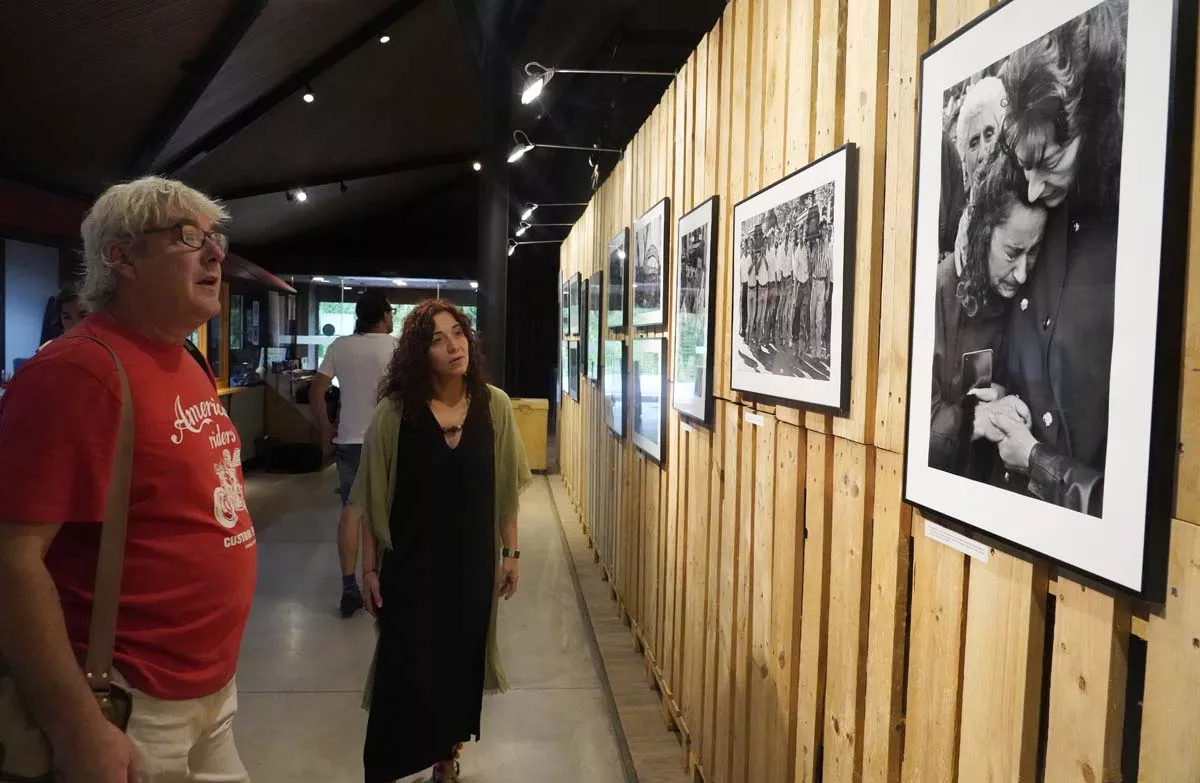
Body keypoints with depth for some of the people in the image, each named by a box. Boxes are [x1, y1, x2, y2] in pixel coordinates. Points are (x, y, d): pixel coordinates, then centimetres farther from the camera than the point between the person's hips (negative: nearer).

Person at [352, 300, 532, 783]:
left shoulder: (495, 406, -5)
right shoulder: (393, 412, -11)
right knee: (405, 669, 6)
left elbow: (506, 490, 2)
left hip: (473, 561, 2)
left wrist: (510, 552, 3)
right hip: (410, 563, -2)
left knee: (461, 662, 16)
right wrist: (370, 567, -4)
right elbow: (373, 498, -5)